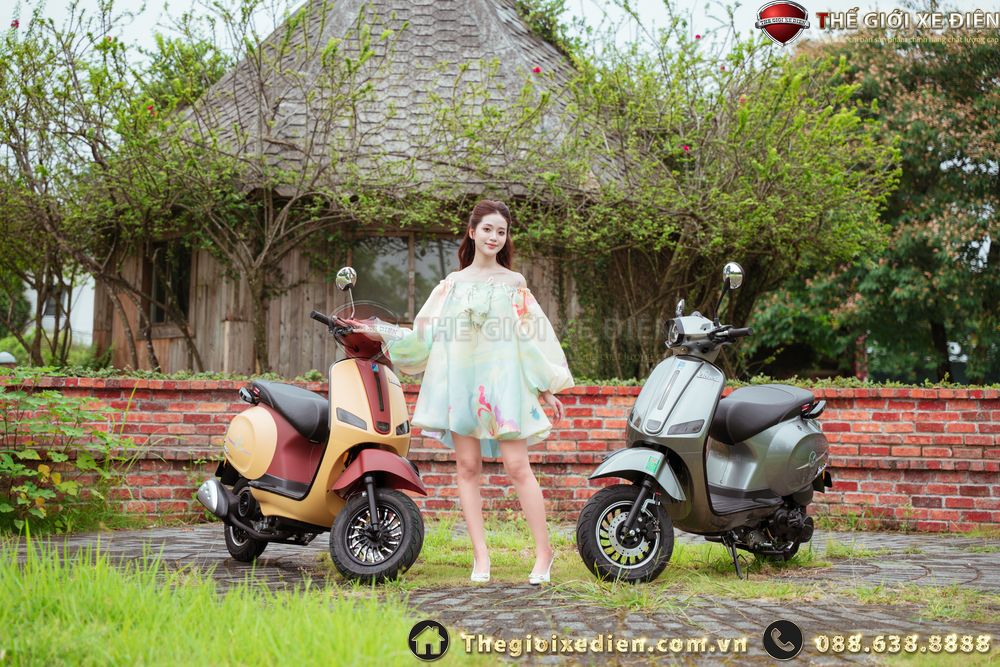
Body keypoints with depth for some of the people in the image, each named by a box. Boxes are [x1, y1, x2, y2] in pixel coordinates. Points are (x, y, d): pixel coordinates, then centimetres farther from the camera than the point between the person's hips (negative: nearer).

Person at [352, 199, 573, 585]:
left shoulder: (514, 284, 9)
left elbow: (534, 335, 6)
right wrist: (385, 335, 3)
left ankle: (543, 550, -1)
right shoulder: (452, 285, 14)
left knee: (517, 466, -8)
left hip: (503, 380, -2)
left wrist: (548, 389, 1)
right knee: (467, 467, 0)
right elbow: (426, 334, 14)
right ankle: (480, 556, 6)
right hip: (459, 380, 2)